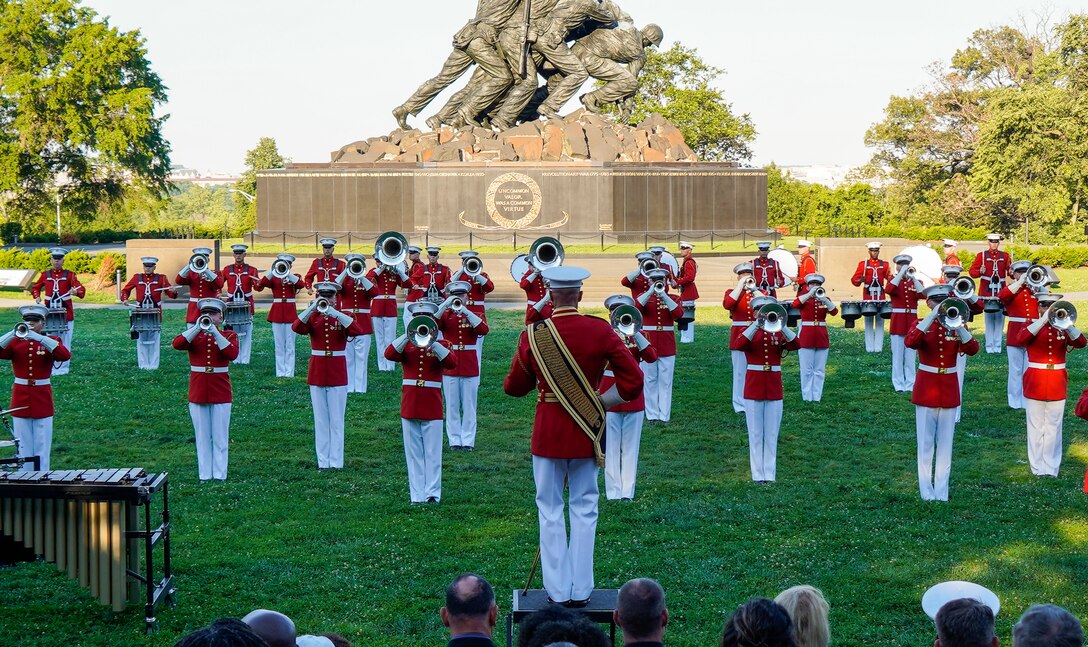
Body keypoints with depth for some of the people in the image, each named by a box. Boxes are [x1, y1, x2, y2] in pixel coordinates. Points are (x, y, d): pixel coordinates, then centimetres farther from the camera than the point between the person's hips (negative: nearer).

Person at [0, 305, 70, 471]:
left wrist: (39, 338, -28)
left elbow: (65, 355, -20)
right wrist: (13, 334, -26)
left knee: (42, 444, 1)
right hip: (20, 397, 1)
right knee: (23, 444, 5)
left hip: (42, 398, -1)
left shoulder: (51, 341, 2)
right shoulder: (15, 342, 5)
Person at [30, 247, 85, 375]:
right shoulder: (45, 275, 6)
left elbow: (81, 290, -13)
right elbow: (35, 288, 20)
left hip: (66, 315, -2)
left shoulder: (69, 275, -2)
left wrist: (76, 291, -35)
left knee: (64, 341, 1)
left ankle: (63, 368, 7)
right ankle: (51, 367, 11)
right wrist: (37, 297, 1)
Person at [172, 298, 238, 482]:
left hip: (221, 393, -1)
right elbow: (177, 344, -14)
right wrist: (198, 328, -22)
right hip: (198, 393, 1)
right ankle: (204, 475, 10)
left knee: (220, 437, 2)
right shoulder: (193, 334, 7)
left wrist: (215, 333, -21)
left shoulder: (229, 335, 3)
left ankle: (220, 475, 7)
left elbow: (232, 354, -17)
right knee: (202, 437, 5)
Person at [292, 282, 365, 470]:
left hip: (338, 374, -1)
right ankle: (323, 461, 10)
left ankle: (336, 461, 5)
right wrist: (312, 308, -28)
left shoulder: (342, 317, 1)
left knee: (336, 420, 2)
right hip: (317, 373, 1)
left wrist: (334, 313, -28)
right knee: (320, 420, 5)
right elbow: (296, 328, -17)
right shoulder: (312, 317, 4)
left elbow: (357, 330, -21)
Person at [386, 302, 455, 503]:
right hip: (410, 406, 2)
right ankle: (417, 494, 7)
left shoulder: (441, 345, 6)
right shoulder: (405, 345, 9)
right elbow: (389, 354, -13)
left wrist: (431, 341, -24)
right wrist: (410, 335, -22)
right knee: (414, 454, 4)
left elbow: (452, 363, -16)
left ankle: (433, 494, -1)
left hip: (432, 406, -2)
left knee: (432, 454, -1)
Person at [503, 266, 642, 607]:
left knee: (550, 510, 10)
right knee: (584, 508, 11)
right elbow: (633, 380, -7)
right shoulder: (600, 331, -8)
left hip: (548, 431, -1)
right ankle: (581, 590, 13)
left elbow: (513, 387, 2)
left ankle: (558, 590, 12)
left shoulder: (533, 336, -9)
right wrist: (600, 404, 2)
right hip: (586, 430, 1)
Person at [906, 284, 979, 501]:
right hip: (926, 389, -2)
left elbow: (972, 349, -14)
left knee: (945, 442, 6)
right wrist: (932, 317, -29)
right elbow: (910, 342, -25)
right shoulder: (921, 325, -1)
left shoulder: (956, 326, 4)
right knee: (926, 442, 1)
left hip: (949, 390, 2)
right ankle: (927, 491, 6)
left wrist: (958, 325, -28)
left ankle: (942, 491, 11)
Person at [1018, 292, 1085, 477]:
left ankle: (1051, 467, 11)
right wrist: (1044, 319, -29)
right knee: (1036, 426, 4)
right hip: (1035, 383, -2)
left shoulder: (1063, 327, 5)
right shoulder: (1033, 326, -1)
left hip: (1057, 383, 2)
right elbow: (1022, 338, -24)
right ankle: (1037, 467, 10)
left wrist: (1066, 323, -28)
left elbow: (1081, 343, -13)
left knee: (1053, 427, 6)